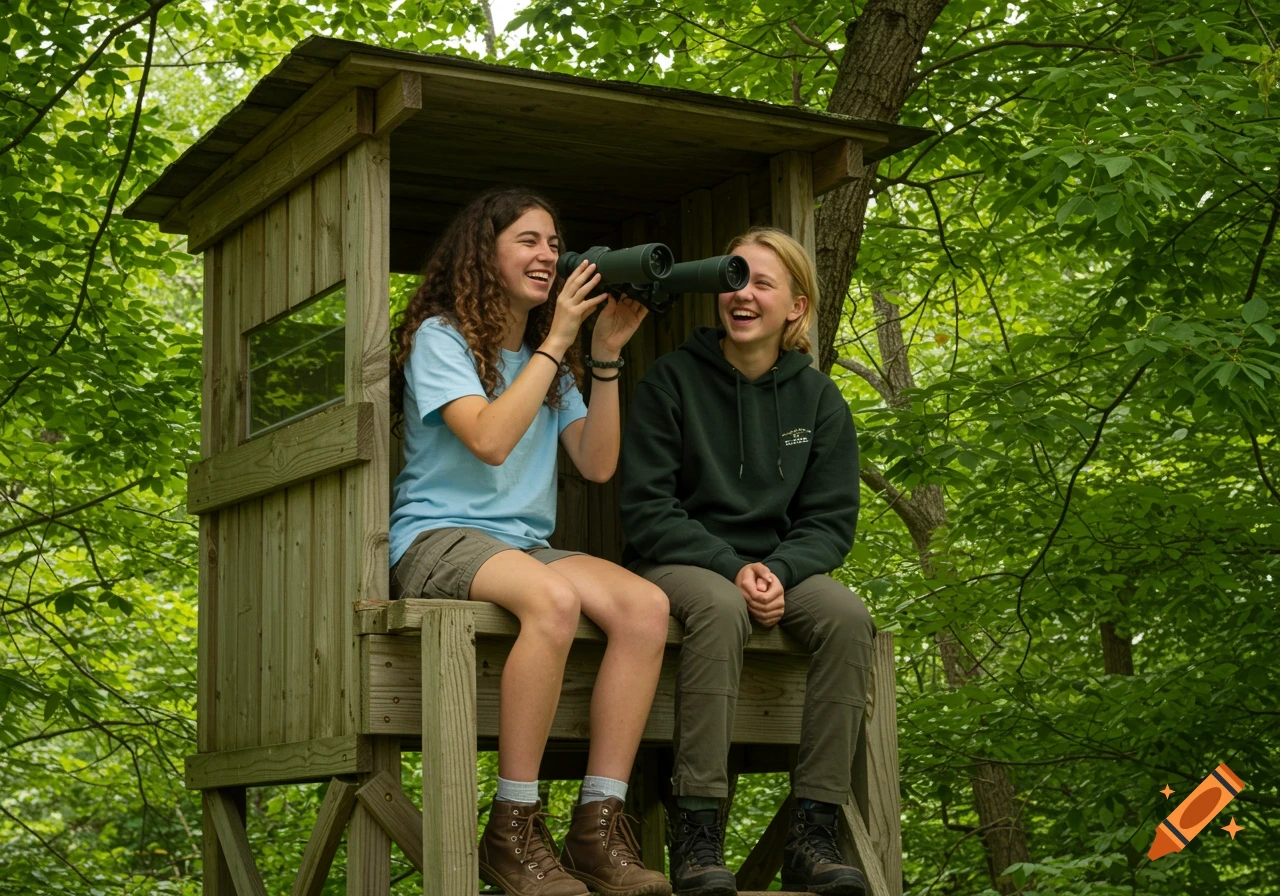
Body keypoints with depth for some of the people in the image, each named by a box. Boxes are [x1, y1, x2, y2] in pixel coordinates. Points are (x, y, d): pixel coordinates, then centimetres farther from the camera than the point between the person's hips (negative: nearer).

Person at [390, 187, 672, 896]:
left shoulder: (550, 365, 20)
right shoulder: (440, 338, 1)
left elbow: (596, 464, 7)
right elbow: (489, 440, -16)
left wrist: (606, 356, 0)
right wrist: (555, 342, -11)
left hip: (524, 545, 6)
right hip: (439, 539, -6)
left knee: (645, 605, -25)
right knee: (554, 598, -38)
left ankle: (597, 829, -27)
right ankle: (513, 832, -31)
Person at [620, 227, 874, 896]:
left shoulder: (818, 400, 7)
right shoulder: (670, 381, -3)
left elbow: (831, 519, 3)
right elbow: (646, 508, -8)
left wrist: (778, 572, -18)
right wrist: (731, 570, -21)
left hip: (779, 567, 4)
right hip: (676, 564, -3)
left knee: (846, 616, -28)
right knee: (720, 608, -38)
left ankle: (812, 833, -27)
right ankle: (696, 834, -36)